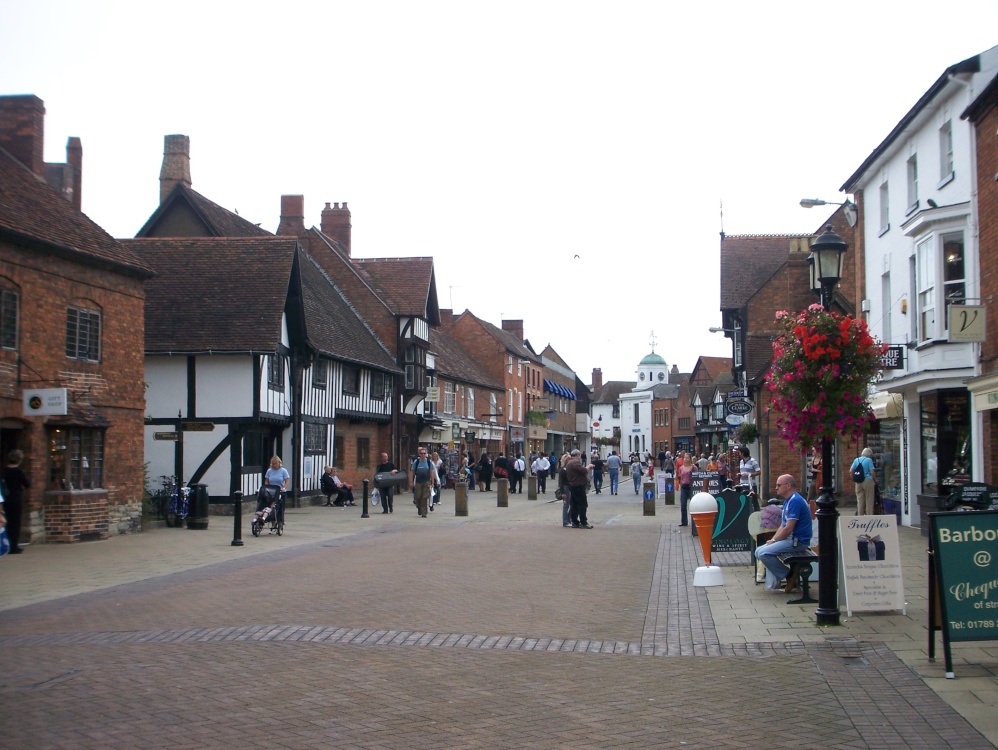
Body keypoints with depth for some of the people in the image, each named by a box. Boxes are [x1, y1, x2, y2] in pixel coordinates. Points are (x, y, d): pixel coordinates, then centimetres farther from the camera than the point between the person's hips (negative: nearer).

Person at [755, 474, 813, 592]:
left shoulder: (795, 501, -18)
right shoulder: (788, 501, 16)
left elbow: (788, 528, -22)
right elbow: (783, 525, 18)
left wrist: (773, 540, -10)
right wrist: (772, 540, 3)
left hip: (797, 541, -11)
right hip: (790, 539, 11)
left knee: (763, 553, -20)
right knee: (759, 551, 8)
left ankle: (790, 577, -7)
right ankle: (773, 585, 4)